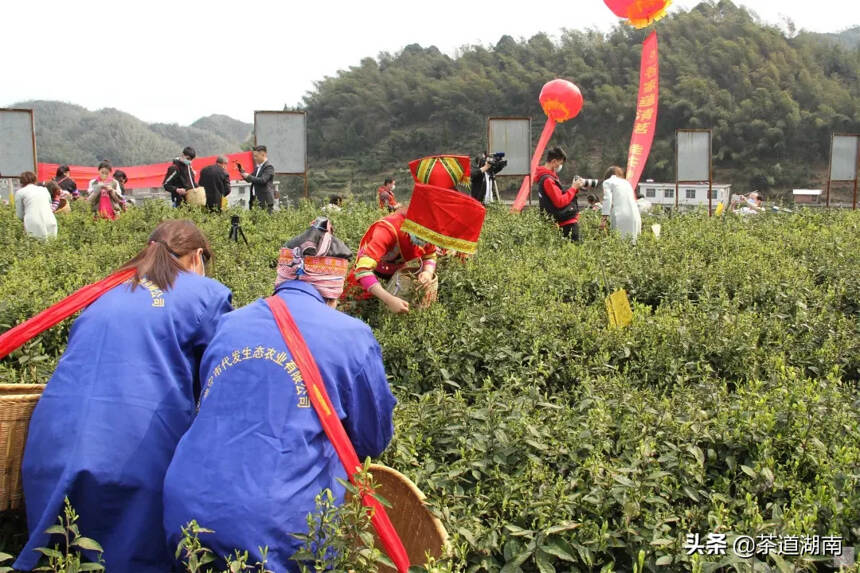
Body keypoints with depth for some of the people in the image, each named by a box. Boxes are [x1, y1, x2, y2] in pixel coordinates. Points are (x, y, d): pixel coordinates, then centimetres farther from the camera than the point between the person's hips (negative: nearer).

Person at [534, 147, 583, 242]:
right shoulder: (548, 180, -18)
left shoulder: (549, 177, 14)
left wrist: (575, 187, 6)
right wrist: (573, 188, -13)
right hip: (567, 221, -10)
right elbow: (560, 202, -21)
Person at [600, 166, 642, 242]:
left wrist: (604, 218, -11)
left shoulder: (608, 182, 12)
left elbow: (607, 199, -4)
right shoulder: (626, 182, 28)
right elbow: (633, 199, 23)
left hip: (620, 216, -5)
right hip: (634, 216, 5)